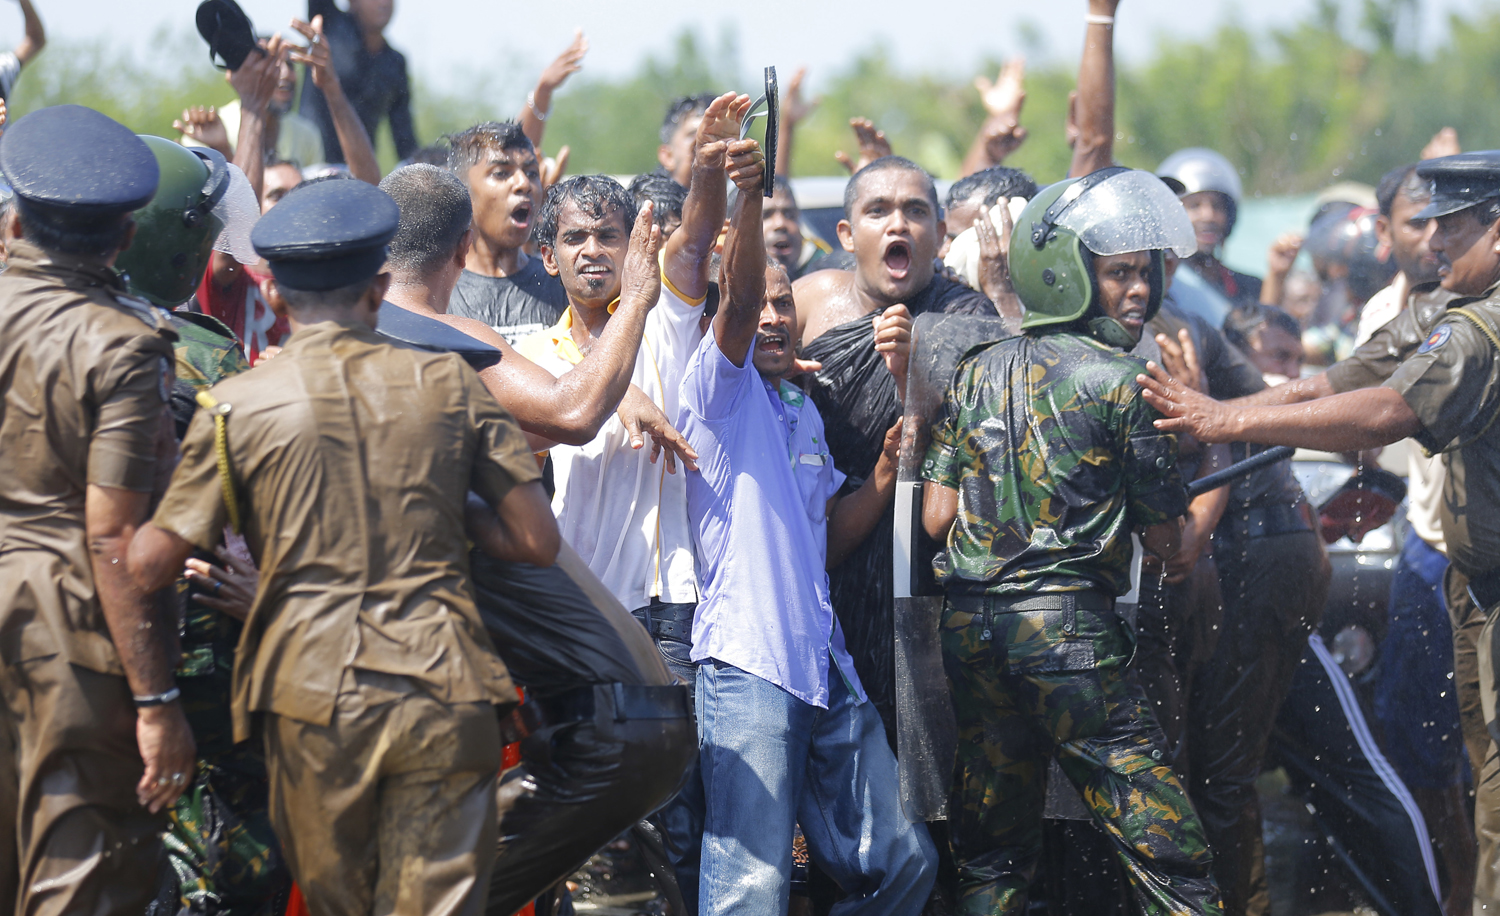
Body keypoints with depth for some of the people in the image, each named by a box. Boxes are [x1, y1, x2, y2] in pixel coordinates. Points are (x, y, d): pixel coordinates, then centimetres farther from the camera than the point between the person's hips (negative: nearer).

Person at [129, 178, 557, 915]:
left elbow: (150, 563, -2)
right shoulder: (448, 384, 4)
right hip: (442, 690, 0)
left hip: (312, 694, 0)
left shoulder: (237, 407, -1)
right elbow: (537, 541, 4)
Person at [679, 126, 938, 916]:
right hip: (746, 662, -8)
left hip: (825, 665, 8)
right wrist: (748, 198, -35)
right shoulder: (719, 387, 1)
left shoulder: (803, 413, 22)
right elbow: (736, 300, -19)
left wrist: (882, 481, 6)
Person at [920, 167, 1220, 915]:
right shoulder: (1117, 380, -6)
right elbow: (1165, 538, -1)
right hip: (1067, 625, -6)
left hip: (969, 622, 6)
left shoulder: (976, 373, 11)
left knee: (990, 854, 12)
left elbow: (937, 516, 10)